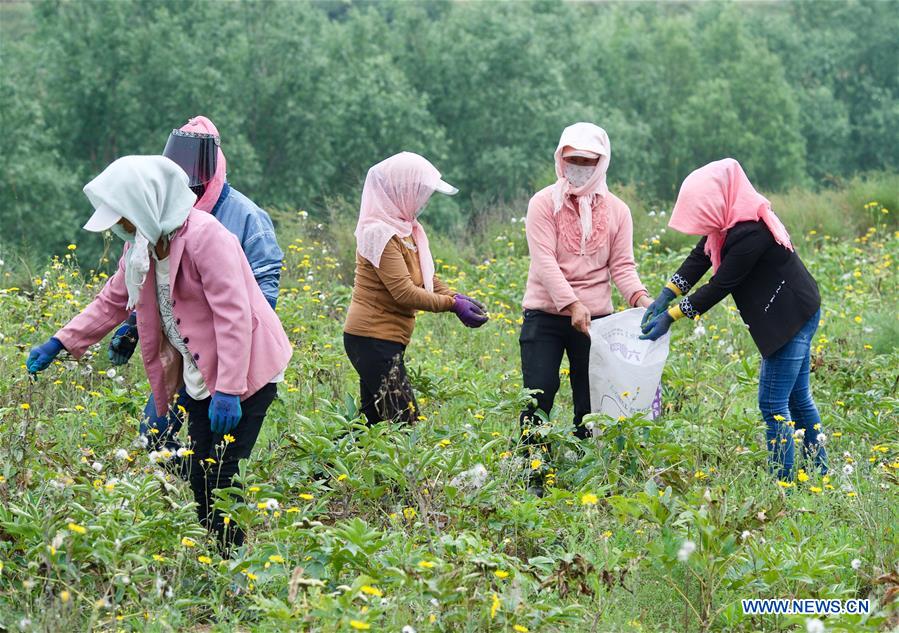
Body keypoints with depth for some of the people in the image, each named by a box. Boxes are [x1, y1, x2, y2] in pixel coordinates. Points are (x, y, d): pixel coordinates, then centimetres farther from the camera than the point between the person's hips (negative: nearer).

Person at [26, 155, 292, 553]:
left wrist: (227, 390, -26)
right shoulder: (142, 245, 6)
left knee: (221, 473, -11)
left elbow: (233, 315, -24)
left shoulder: (203, 236, -21)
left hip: (245, 371, -8)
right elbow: (111, 303, 17)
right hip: (200, 375, 8)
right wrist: (60, 343, 9)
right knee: (201, 476, 6)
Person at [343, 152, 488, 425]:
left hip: (385, 340, 10)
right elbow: (405, 292, -21)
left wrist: (456, 297, -2)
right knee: (404, 421, -12)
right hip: (374, 339, -10)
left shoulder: (405, 228, 12)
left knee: (373, 418, 11)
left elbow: (425, 277, 14)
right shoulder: (380, 233, -17)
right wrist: (452, 305, -17)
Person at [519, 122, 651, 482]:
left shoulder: (616, 210, 7)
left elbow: (622, 265, 3)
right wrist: (571, 304, -25)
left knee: (591, 402, 6)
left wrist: (638, 296, -18)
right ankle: (530, 478, 1)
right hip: (545, 315, -3)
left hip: (595, 317, 3)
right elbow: (544, 261, -13)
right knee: (538, 397, -6)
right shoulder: (544, 204, -4)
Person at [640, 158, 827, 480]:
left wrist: (671, 316, -17)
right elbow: (698, 259, 5)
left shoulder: (750, 233, -28)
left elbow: (720, 285, -24)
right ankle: (820, 473, 26)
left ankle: (783, 482, -3)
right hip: (793, 316, 10)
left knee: (773, 403, -7)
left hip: (792, 318, -10)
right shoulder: (732, 221, 1)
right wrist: (664, 297, -6)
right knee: (796, 397, 17)